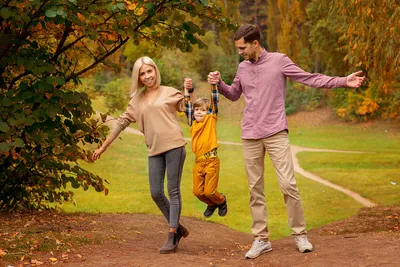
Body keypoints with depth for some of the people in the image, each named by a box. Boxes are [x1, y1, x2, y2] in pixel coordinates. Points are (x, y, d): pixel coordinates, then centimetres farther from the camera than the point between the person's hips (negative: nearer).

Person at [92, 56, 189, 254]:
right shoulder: (137, 101, 16)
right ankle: (178, 228, 21)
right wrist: (103, 146, 19)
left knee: (173, 191, -3)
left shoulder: (170, 93, 6)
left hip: (174, 146, -4)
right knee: (156, 193, 2)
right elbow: (121, 123, 19)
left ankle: (172, 237, 0)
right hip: (154, 150, 4)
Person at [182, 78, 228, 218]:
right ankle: (212, 204, 36)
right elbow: (188, 105, 3)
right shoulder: (193, 123, 9)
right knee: (198, 192, 7)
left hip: (211, 161, -4)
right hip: (198, 162, 4)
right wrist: (187, 89, -9)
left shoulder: (211, 119, 0)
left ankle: (221, 201, 30)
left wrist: (213, 84, -16)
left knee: (209, 191, -2)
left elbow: (214, 101, -7)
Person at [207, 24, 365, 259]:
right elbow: (234, 94, 25)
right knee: (256, 189, 5)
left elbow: (311, 79, -3)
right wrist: (219, 83, 6)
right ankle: (261, 239, 12)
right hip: (250, 136, 4)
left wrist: (344, 81, -11)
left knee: (288, 185, -8)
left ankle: (300, 234, 6)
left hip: (276, 134, -4)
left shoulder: (279, 61, -4)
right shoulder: (243, 68, 10)